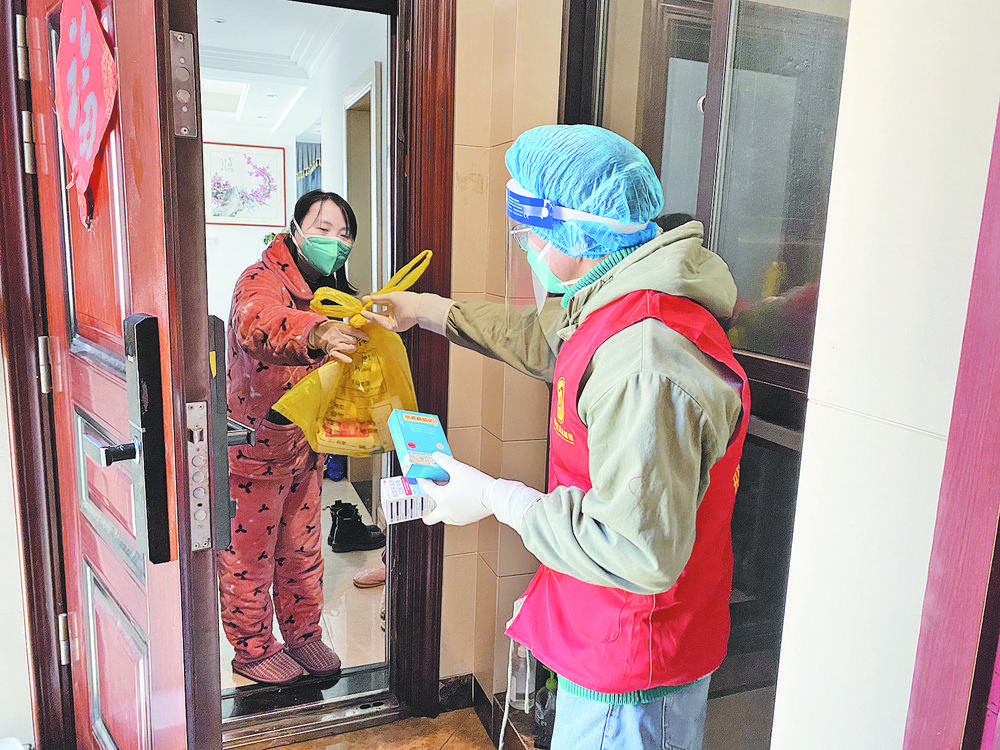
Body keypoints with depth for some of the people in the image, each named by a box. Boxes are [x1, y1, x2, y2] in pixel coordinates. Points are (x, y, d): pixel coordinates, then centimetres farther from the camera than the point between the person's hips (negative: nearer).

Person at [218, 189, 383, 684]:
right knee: (249, 553, 8)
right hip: (253, 444, -7)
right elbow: (259, 325, -43)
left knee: (303, 549, 18)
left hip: (304, 443, 7)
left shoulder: (332, 294, 8)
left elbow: (340, 368, 20)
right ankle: (252, 649, 27)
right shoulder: (262, 280, -17)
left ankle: (302, 635, 36)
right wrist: (316, 333, -60)